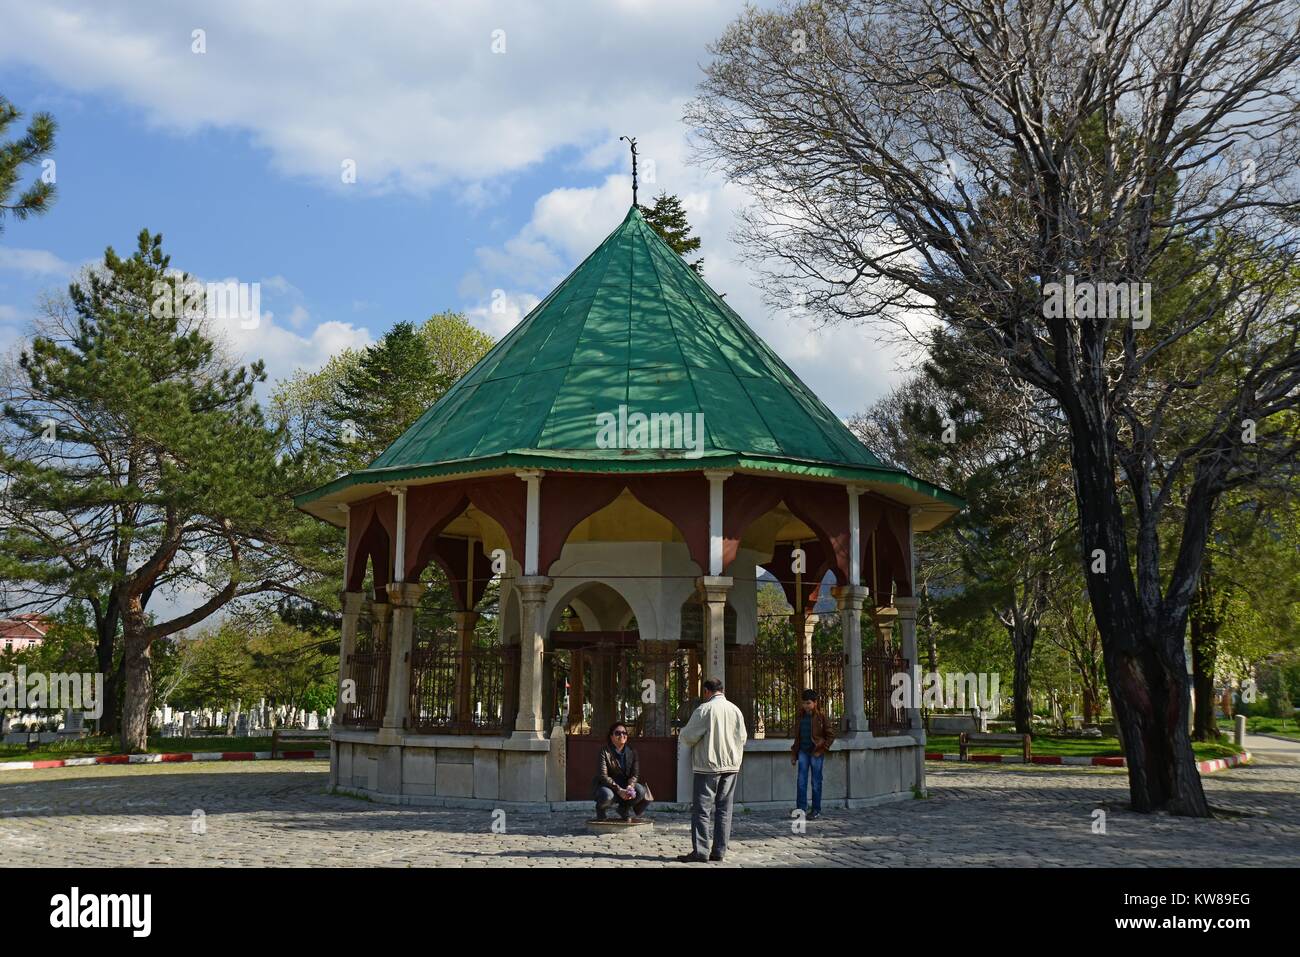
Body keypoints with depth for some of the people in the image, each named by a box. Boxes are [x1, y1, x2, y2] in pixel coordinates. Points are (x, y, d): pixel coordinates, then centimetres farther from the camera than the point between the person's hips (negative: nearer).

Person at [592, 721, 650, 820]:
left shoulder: (632, 751, 0)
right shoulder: (604, 752, -13)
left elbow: (635, 774, -2)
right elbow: (603, 776, -20)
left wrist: (630, 787, -25)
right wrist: (619, 790, -30)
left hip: (625, 785, 4)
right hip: (607, 786, -4)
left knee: (641, 791, -25)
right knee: (607, 796, -38)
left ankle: (624, 808, 4)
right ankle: (600, 808, 0)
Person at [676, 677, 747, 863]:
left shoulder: (704, 709, -10)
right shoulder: (735, 710, 5)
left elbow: (688, 737, -9)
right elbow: (742, 738, 13)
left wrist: (680, 733, 12)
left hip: (708, 765, -5)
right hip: (731, 766, 5)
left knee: (702, 809, 0)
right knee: (724, 809, 9)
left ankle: (700, 851, -3)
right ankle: (719, 851, 9)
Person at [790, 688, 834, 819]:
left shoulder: (821, 717, -5)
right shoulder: (801, 717, 10)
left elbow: (830, 735, -3)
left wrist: (822, 749, -10)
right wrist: (793, 754, 14)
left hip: (816, 753, -4)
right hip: (803, 752, 4)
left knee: (816, 782, 2)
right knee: (801, 780, -2)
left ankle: (816, 810, 9)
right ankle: (801, 808, 2)